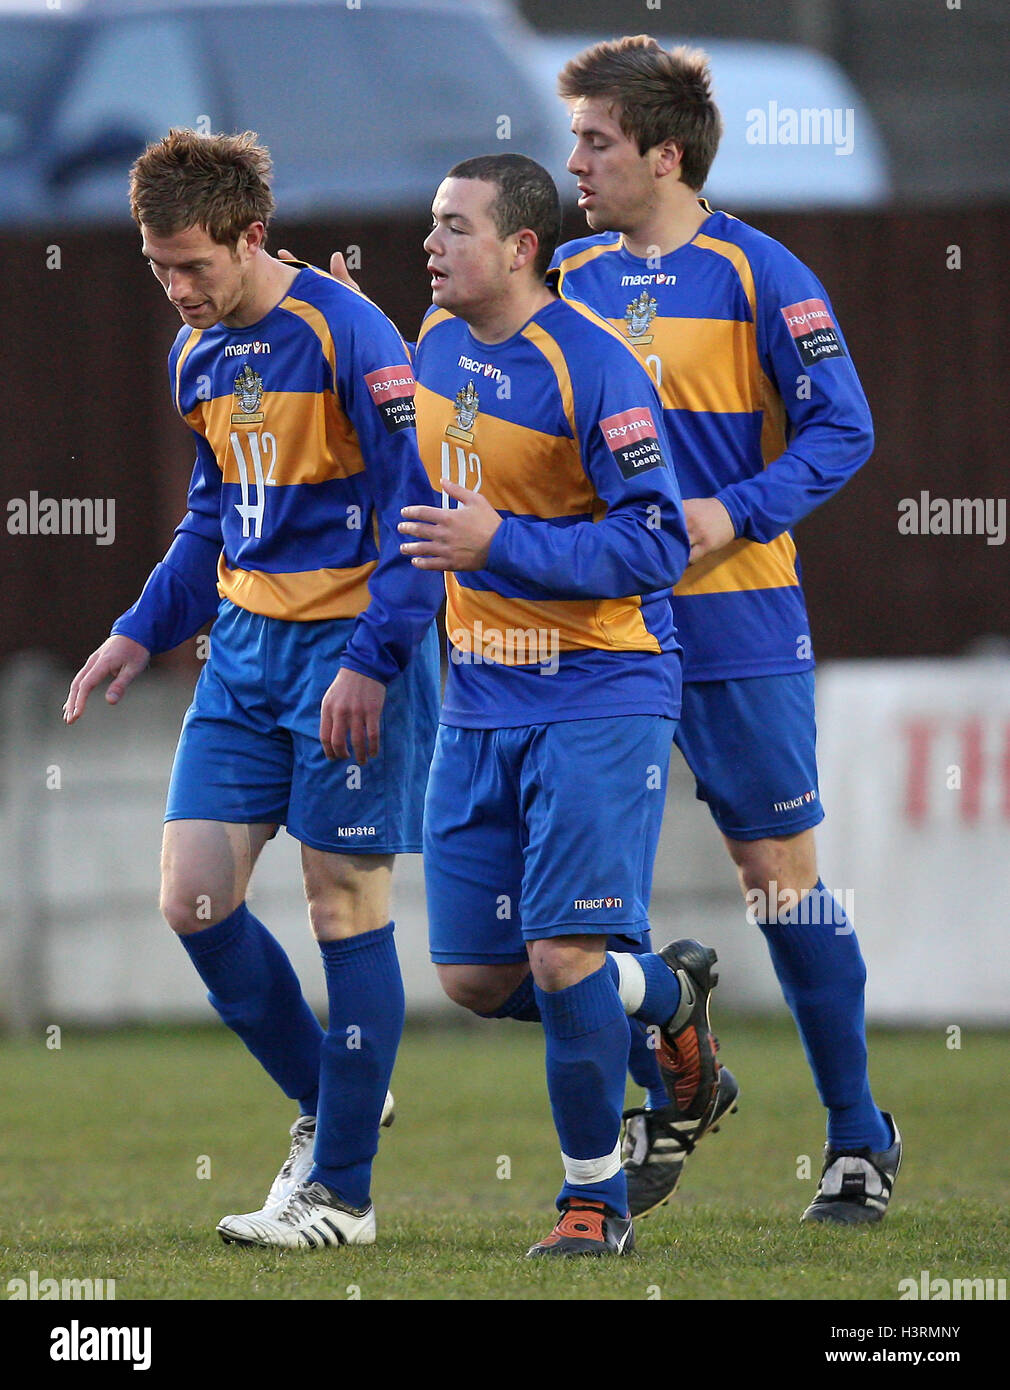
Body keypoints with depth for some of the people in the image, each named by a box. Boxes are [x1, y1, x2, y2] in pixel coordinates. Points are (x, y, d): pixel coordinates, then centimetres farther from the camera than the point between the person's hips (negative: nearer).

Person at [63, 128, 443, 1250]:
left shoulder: (344, 333, -15)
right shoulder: (196, 354, 10)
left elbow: (421, 501, -17)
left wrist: (372, 658, -22)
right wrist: (142, 634, 15)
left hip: (350, 648, -8)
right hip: (245, 647, 8)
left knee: (345, 908, -3)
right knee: (193, 901, 1)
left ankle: (340, 1189, 5)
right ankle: (326, 1099, 21)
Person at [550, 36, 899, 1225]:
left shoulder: (757, 275, -7)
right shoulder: (571, 277, 9)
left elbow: (842, 431, -8)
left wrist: (729, 515, -18)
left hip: (737, 631, -5)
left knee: (778, 873, -1)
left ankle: (860, 1139, 9)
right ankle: (662, 1107, 17)